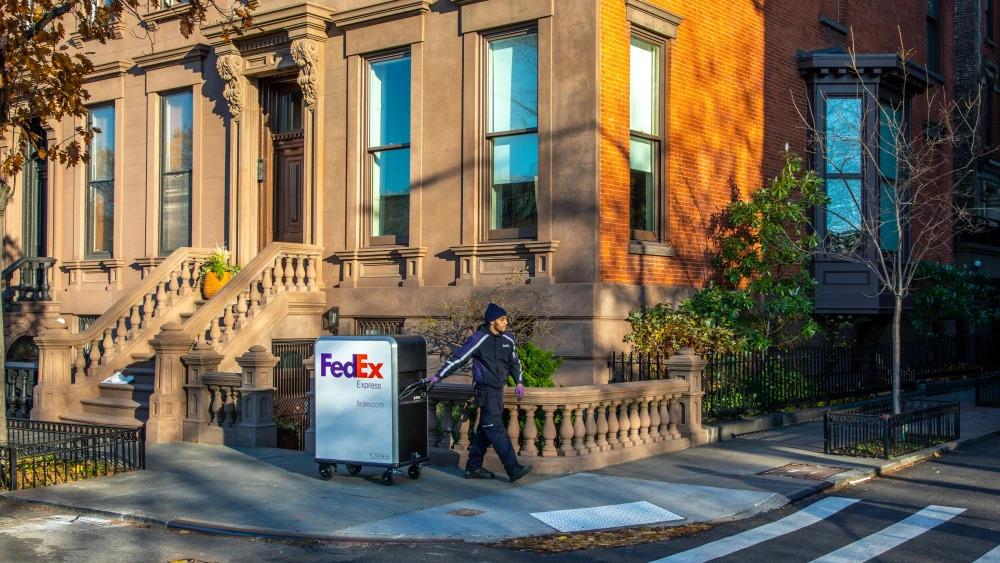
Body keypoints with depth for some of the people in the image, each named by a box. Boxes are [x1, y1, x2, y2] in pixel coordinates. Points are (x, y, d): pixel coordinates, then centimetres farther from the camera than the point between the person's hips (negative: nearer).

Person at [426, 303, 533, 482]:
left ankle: (474, 467, 20)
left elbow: (514, 362, 24)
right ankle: (513, 469, -15)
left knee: (486, 429, 12)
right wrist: (439, 376, -12)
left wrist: (519, 382, 16)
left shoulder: (507, 339, 9)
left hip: (498, 389, 8)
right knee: (496, 429, -10)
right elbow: (458, 358, -10)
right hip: (485, 390, -8)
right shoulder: (478, 339, -12)